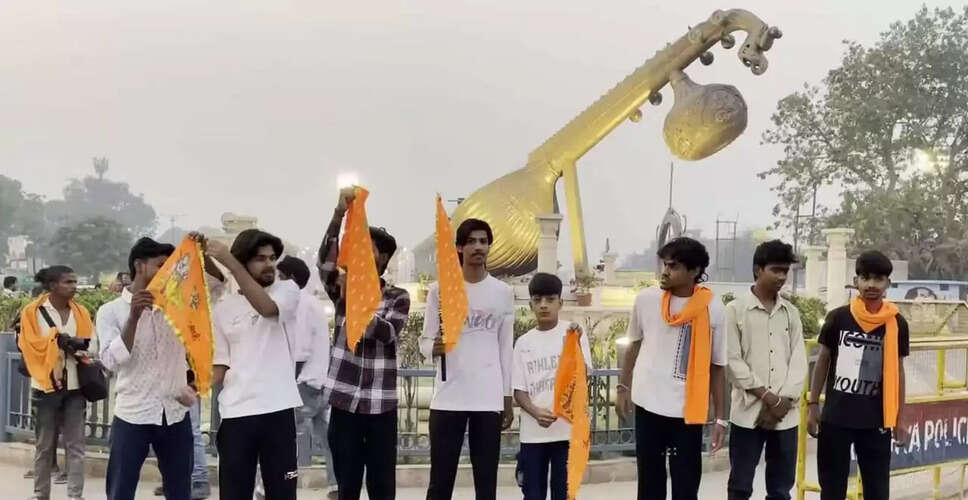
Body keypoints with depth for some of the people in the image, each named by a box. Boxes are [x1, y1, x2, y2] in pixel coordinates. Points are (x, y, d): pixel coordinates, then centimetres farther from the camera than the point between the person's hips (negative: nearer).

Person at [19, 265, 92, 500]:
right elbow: (31, 344, -7)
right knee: (45, 445, 7)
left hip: (75, 385, 2)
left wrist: (79, 346, -13)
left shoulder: (80, 312, 7)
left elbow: (91, 344, 7)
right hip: (47, 384, -2)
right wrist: (58, 339, -14)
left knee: (76, 445, -1)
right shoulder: (33, 312, -2)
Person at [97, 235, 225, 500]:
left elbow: (217, 284, 8)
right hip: (132, 416, -3)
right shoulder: (111, 311, -3)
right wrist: (133, 317, -22)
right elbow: (111, 361, -13)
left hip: (175, 415, 3)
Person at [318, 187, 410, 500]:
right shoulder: (343, 290, 7)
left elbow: (387, 332, -13)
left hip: (380, 403, -1)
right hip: (345, 400, 1)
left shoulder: (398, 298, 5)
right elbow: (324, 260, -12)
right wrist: (339, 213, -25)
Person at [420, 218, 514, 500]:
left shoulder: (503, 292, 6)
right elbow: (425, 340, 3)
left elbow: (506, 348, 9)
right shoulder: (440, 289, 1)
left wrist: (508, 398, 8)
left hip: (489, 399, 1)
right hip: (448, 398, -1)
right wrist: (434, 347, -21)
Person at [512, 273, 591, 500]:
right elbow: (519, 390, 4)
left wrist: (574, 344, -26)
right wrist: (536, 412, -15)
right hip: (532, 433, 2)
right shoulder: (524, 342, 6)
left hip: (567, 429, -2)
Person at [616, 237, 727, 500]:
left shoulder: (712, 308, -9)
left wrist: (720, 418, -1)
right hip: (649, 404, 2)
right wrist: (623, 387, 13)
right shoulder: (646, 299, -3)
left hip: (689, 411, -2)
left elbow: (718, 366, -2)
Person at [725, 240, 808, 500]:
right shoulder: (735, 309, -2)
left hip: (785, 415, 4)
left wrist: (783, 401, -8)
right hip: (748, 412, -4)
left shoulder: (791, 312, 11)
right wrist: (767, 397, -11)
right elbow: (733, 361, -7)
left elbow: (799, 361, 5)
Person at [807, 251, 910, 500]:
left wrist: (899, 419, 6)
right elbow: (823, 361, 6)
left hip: (877, 420, 0)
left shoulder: (897, 324, -1)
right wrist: (813, 404, 4)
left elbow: (897, 371, 6)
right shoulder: (838, 317, -3)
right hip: (835, 417, 0)